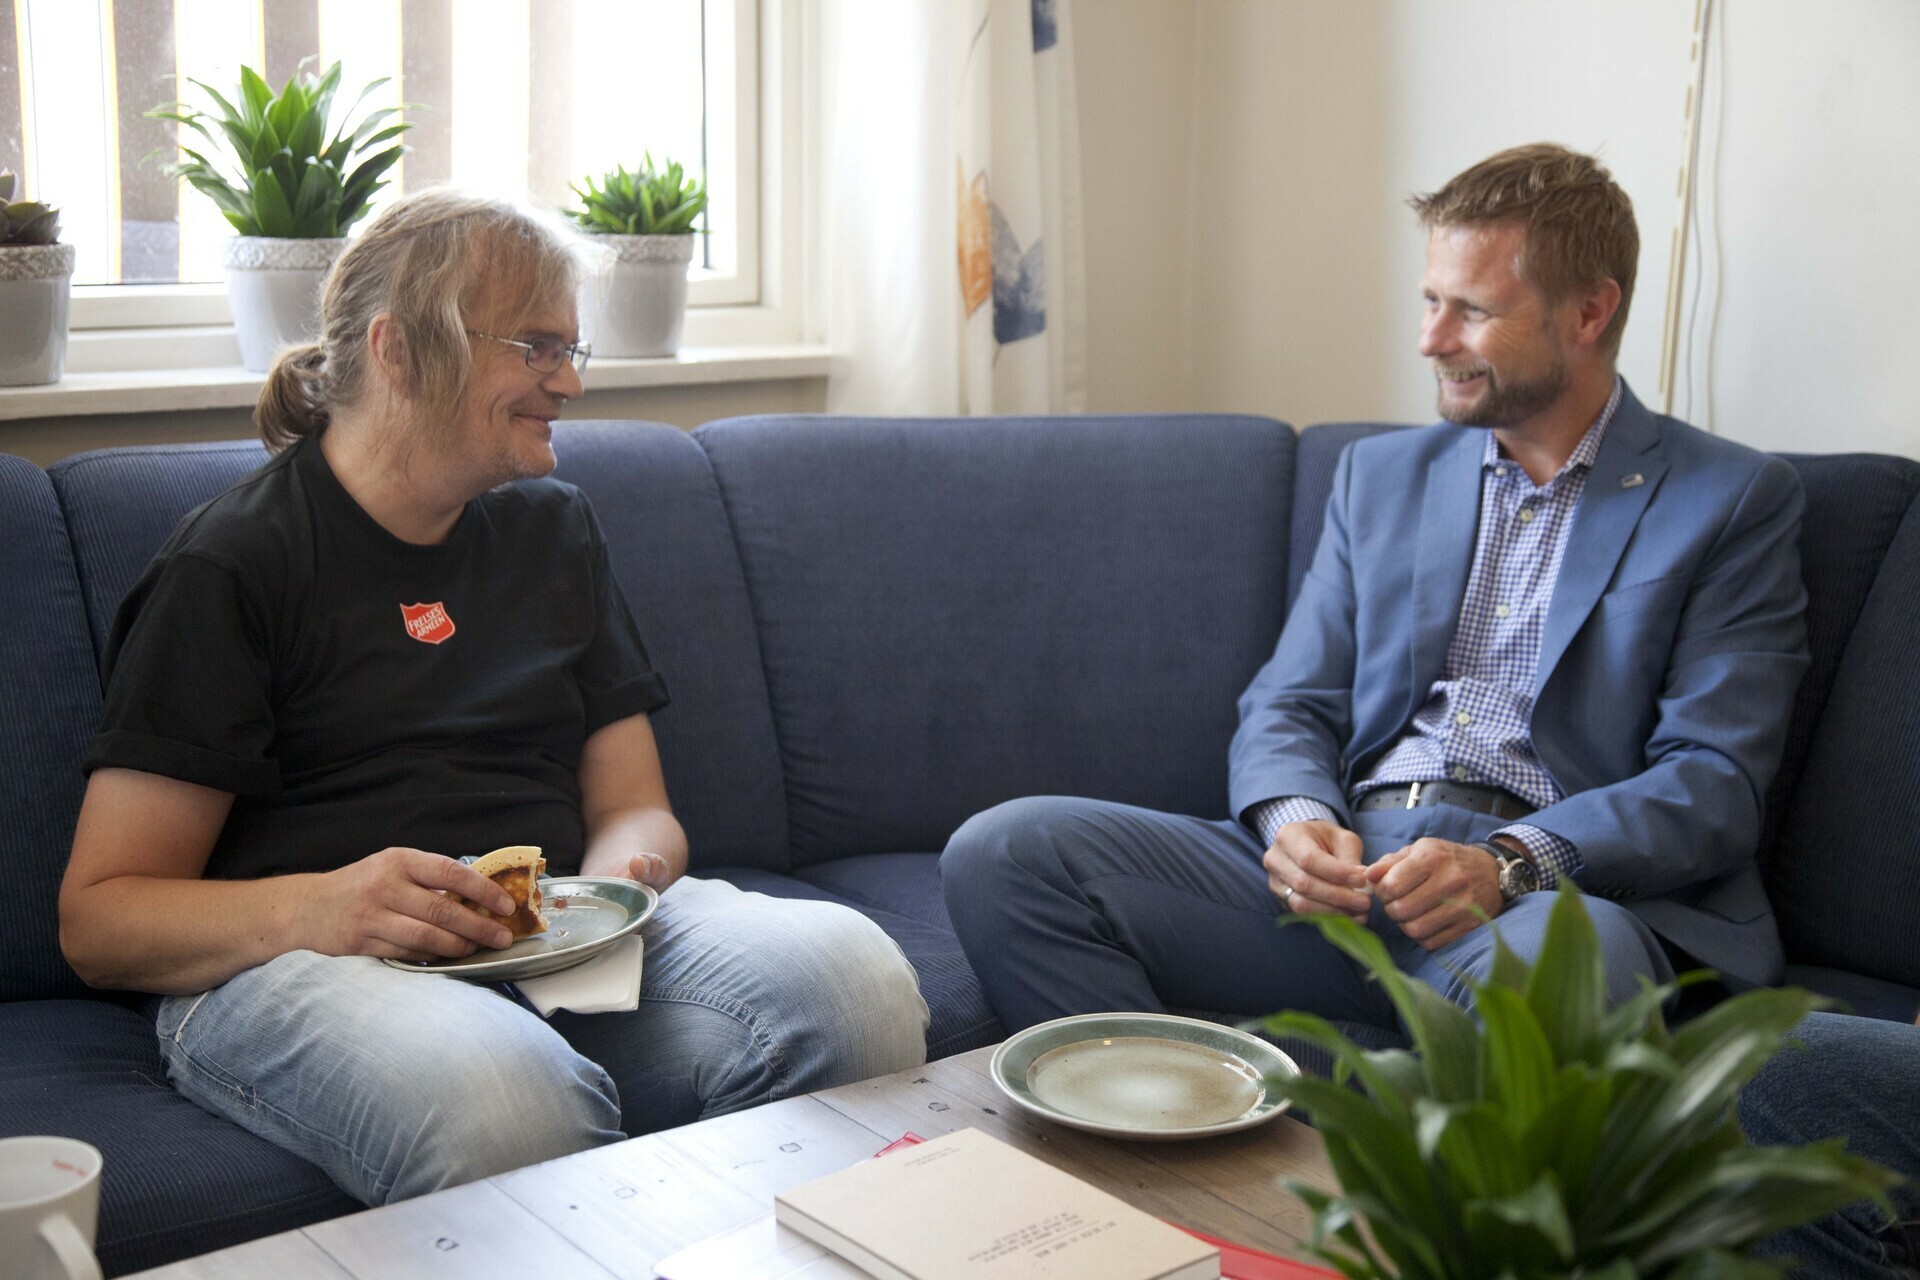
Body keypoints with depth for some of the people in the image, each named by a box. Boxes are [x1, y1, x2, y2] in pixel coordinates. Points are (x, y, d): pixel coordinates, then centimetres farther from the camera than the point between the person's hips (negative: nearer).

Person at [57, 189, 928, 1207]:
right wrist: (311, 908, -24)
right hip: (295, 965, -5)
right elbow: (98, 916, -4)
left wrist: (621, 872, -9)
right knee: (500, 1094, -40)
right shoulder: (232, 565, -1)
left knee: (856, 976, -24)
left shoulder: (551, 526, 17)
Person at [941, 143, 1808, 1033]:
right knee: (1001, 851, -17)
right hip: (1342, 869, 4)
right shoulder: (1381, 475, 21)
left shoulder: (1732, 501, 7)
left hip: (1548, 892, -3)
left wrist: (1510, 866, -21)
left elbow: (1713, 779, -3)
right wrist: (1296, 818, -8)